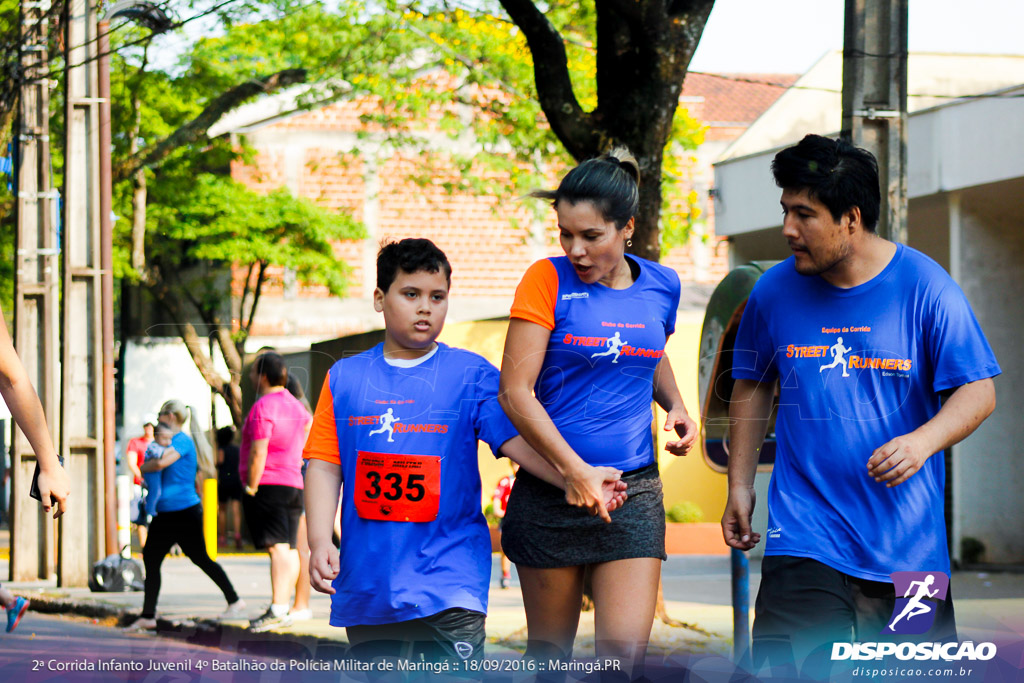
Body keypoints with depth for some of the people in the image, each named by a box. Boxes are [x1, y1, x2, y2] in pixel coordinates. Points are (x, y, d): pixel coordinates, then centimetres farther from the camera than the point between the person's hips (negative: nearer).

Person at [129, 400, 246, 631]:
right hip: (165, 513, 10)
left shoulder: (183, 441, -13)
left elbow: (161, 463, -27)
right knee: (150, 559, 6)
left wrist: (142, 467, -10)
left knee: (200, 558, -4)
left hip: (185, 511, -10)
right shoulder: (170, 441, 17)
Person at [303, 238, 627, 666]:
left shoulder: (471, 375, 2)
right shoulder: (345, 378, 8)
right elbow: (324, 465, 5)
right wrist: (319, 542, -7)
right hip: (367, 580, 3)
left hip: (449, 580, -3)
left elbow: (516, 438, -8)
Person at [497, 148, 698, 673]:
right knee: (550, 653, 7)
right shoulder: (548, 280, -6)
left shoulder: (661, 286, 6)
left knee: (625, 652, -11)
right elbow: (515, 392, -10)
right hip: (551, 487, -2)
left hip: (634, 490, 2)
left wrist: (675, 405, 7)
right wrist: (575, 471, -17)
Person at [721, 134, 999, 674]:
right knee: (794, 665, -15)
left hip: (908, 537, 0)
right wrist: (740, 486, 12)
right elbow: (752, 387, 17)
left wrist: (923, 441, -22)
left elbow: (977, 391, -3)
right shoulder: (774, 293, 3)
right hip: (806, 537, 0)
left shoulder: (925, 287, -5)